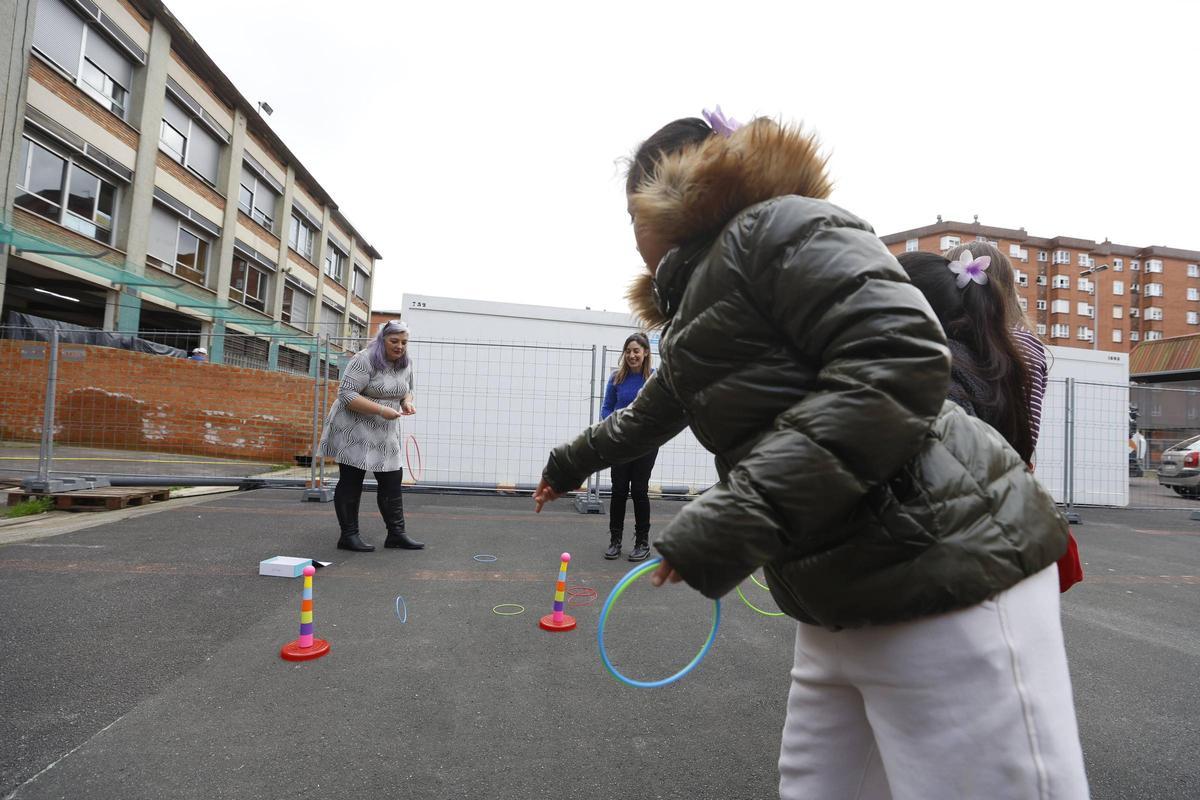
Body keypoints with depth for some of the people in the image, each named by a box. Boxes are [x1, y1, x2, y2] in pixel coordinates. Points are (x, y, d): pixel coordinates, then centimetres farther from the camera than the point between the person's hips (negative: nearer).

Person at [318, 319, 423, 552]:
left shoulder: (406, 364, 4)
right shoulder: (364, 360, -18)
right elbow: (347, 395, -22)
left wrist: (407, 403, -5)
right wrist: (381, 410, -28)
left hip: (386, 433, 7)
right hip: (355, 430, -7)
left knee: (393, 482, 4)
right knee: (351, 483, 1)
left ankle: (396, 533, 11)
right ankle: (348, 536, 10)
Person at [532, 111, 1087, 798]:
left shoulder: (776, 226, -9)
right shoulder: (693, 315, 19)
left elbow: (902, 359, -23)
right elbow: (646, 418, 35)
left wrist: (740, 513, -26)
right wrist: (570, 464, 50)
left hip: (946, 585, -9)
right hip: (840, 612, 9)